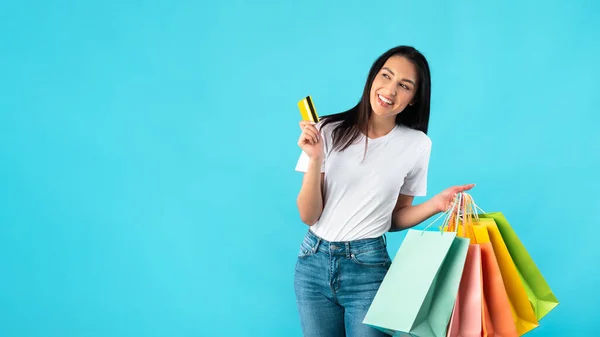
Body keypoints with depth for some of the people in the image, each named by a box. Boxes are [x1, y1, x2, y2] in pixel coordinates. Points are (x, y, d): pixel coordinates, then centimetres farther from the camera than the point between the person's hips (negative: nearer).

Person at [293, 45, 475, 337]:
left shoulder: (416, 145, -3)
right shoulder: (329, 131, -8)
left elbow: (395, 218, 6)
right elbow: (308, 216, -7)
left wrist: (436, 204, -11)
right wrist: (315, 160, -20)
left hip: (368, 267, 0)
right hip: (313, 261, 1)